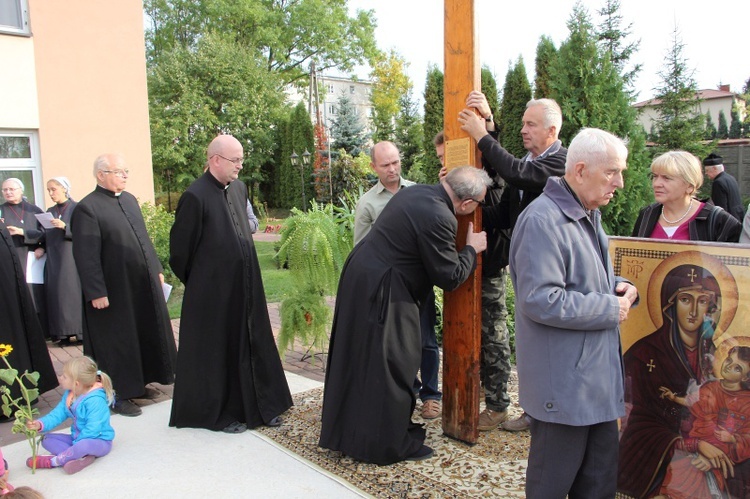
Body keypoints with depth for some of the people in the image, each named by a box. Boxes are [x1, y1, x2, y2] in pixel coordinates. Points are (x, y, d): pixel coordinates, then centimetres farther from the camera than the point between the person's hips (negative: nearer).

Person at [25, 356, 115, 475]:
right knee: (46, 439, 2)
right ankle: (80, 456, -21)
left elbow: (92, 429, -27)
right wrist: (40, 424, -20)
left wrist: (75, 445, -24)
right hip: (78, 439, 10)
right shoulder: (69, 395, 2)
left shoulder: (95, 400, -27)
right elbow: (57, 414, -1)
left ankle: (51, 462, -15)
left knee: (84, 445, -41)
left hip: (99, 442, -10)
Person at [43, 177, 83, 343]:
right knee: (56, 296, 2)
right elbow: (47, 236, 15)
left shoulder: (77, 208, -1)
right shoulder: (50, 211, 16)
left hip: (71, 258, -5)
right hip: (54, 261, 5)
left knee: (74, 292, -6)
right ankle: (62, 333, 6)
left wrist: (65, 227, -21)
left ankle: (80, 331, 0)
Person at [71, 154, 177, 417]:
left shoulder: (130, 199, 10)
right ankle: (118, 394, 19)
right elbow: (86, 255, -17)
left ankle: (137, 383, 33)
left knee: (146, 335, 16)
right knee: (117, 341, 4)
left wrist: (156, 268, 15)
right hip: (114, 290, -8)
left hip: (143, 284, 8)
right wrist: (96, 292, -19)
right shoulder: (87, 208, -14)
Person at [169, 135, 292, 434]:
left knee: (252, 346, 14)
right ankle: (217, 413, 25)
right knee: (217, 351, 8)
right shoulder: (195, 196, -16)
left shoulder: (239, 189, 6)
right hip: (213, 292, -7)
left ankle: (258, 406, 29)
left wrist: (248, 280, 15)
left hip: (246, 288, 7)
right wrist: (195, 282, 2)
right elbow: (180, 248, -11)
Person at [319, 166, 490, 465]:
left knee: (358, 358, 21)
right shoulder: (439, 218, -22)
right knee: (390, 366, 4)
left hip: (358, 277, 10)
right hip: (382, 294, -10)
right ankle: (390, 444, 19)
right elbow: (450, 277, -15)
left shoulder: (415, 192, 6)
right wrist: (472, 249, 1)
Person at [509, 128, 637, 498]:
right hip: (563, 383, -10)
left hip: (599, 375, 10)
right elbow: (539, 300, -28)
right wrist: (611, 308, -18)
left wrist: (618, 285, 4)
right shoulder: (543, 220, -21)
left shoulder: (588, 215, 12)